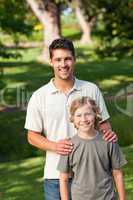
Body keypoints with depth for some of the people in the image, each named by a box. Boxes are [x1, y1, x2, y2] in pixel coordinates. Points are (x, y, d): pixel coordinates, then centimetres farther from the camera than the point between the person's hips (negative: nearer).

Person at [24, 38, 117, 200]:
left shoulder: (91, 90, 4)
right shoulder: (39, 97, 0)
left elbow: (103, 124, 12)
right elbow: (32, 136, 4)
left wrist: (108, 133, -11)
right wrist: (55, 146, -14)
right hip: (55, 174, -1)